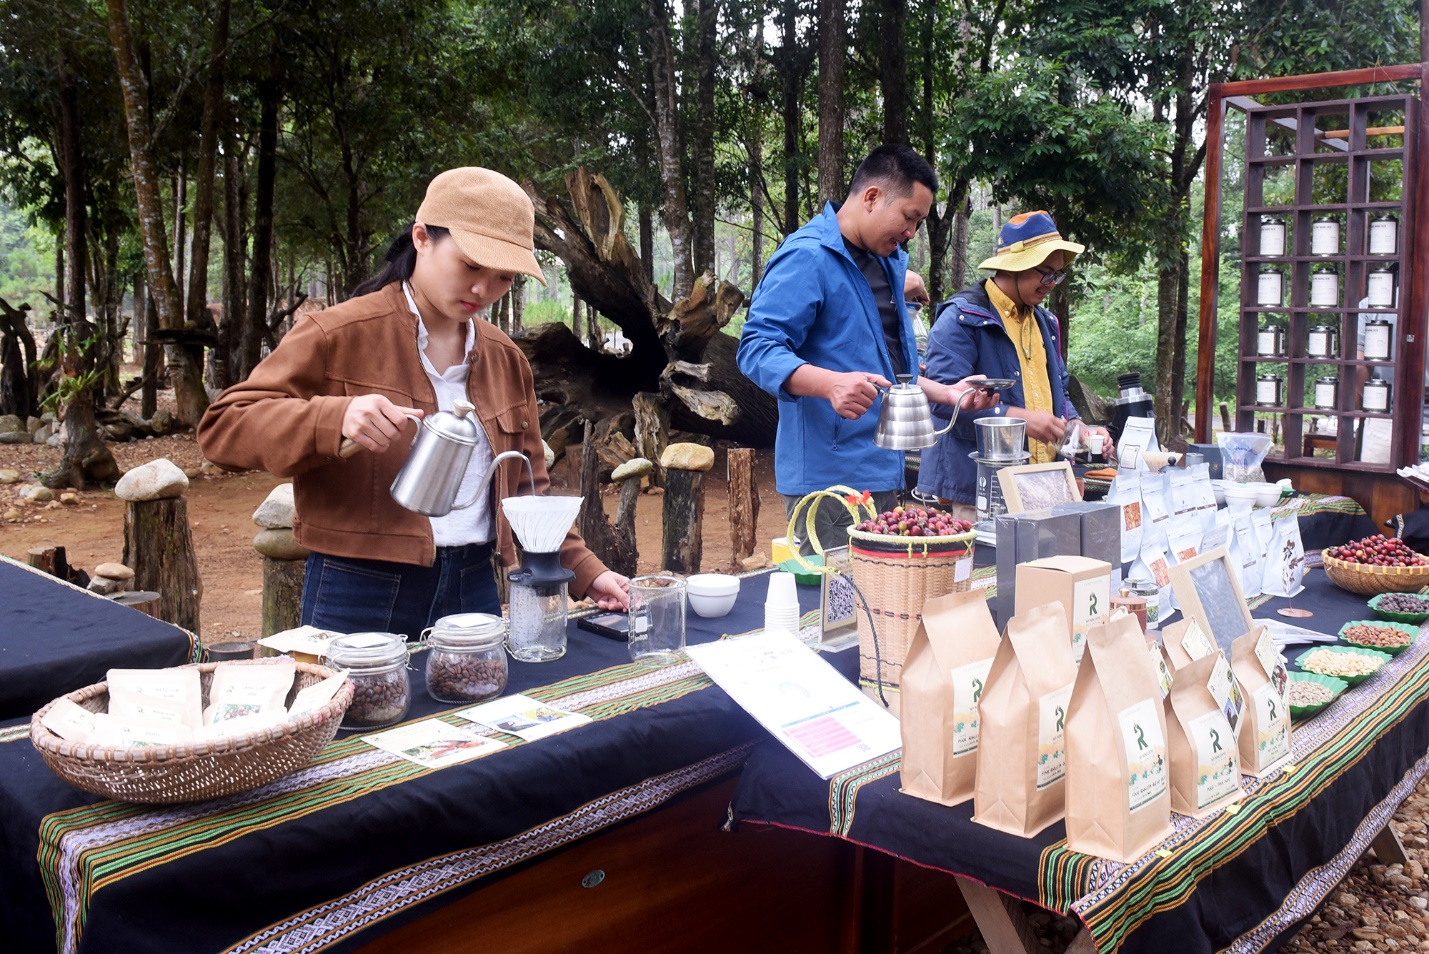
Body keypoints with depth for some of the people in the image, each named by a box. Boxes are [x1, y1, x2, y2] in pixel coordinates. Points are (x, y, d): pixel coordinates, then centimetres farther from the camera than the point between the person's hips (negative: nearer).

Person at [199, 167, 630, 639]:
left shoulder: (505, 360, 11)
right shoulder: (338, 336, -7)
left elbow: (526, 489, 17)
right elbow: (222, 426, -11)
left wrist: (583, 571, 7)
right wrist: (334, 421, -27)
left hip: (473, 590, 5)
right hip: (362, 596, -5)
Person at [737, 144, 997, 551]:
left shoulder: (889, 262, 19)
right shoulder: (806, 258, -12)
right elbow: (758, 348, -22)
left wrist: (947, 393, 18)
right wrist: (831, 384, -37)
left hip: (884, 473, 10)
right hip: (829, 475, -9)